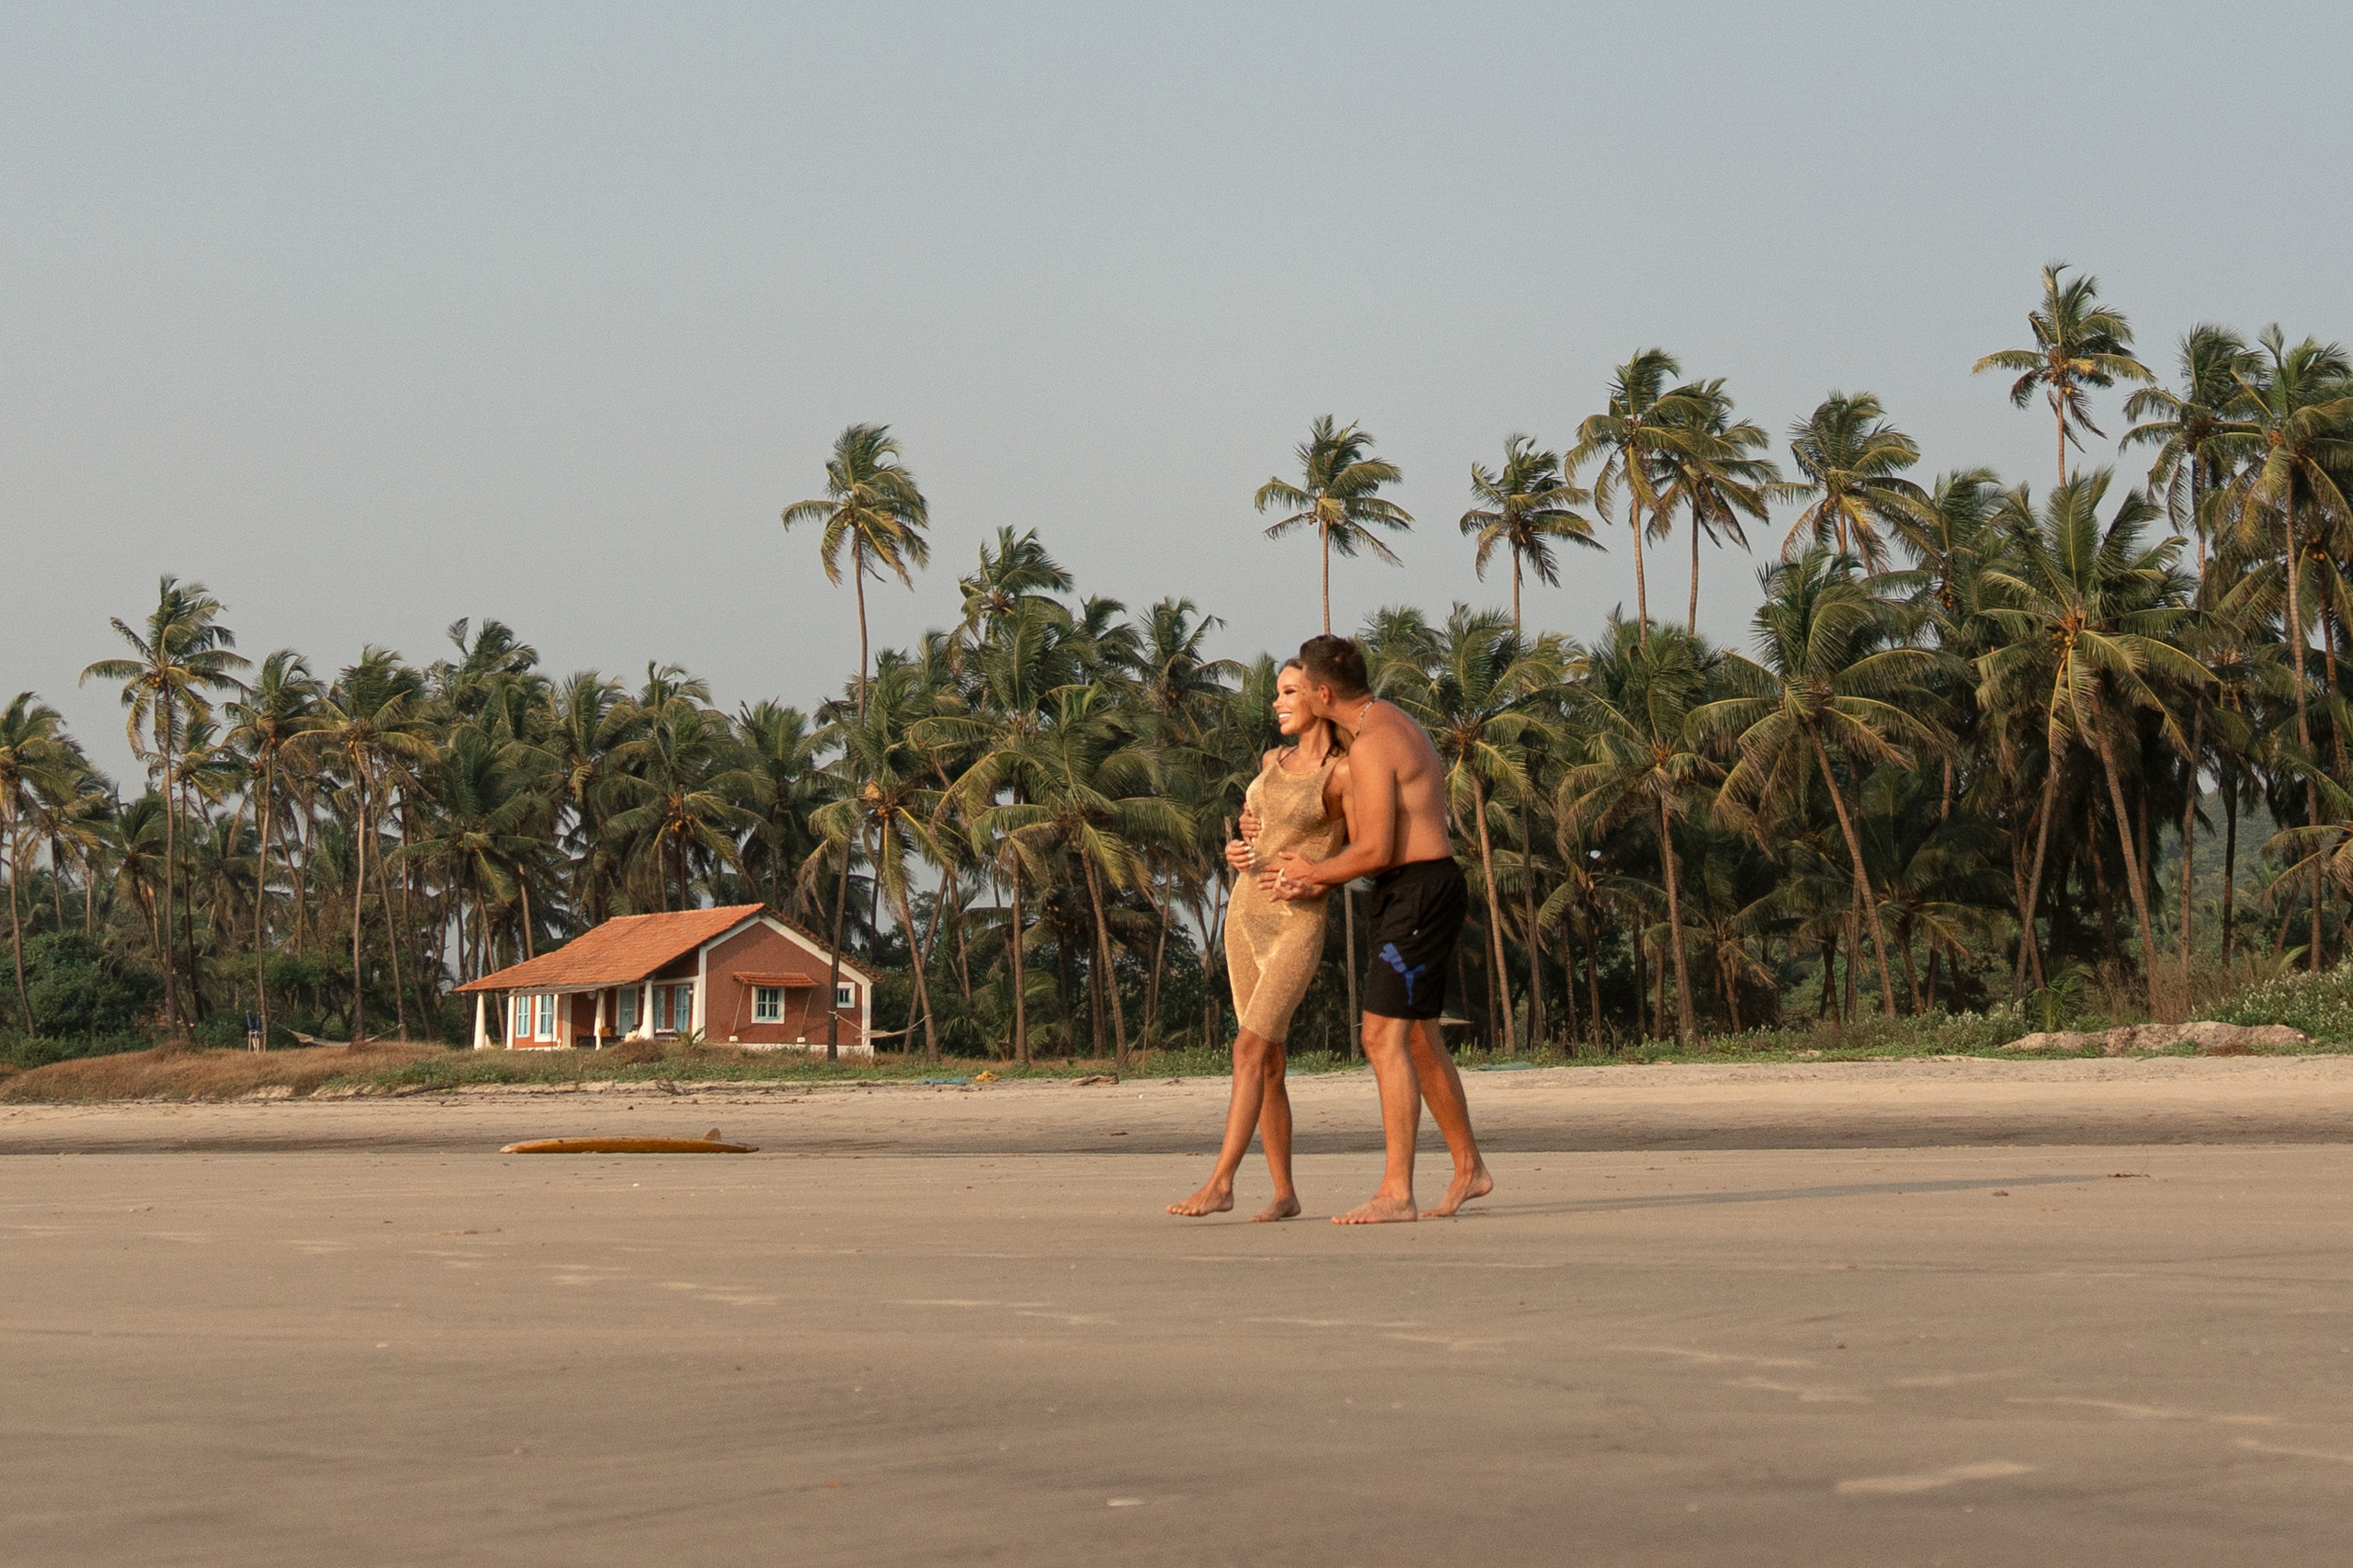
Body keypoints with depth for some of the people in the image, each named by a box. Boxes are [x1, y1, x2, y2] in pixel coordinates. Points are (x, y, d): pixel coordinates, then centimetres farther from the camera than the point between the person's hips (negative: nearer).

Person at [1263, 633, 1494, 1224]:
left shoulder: (1370, 746, -18)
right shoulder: (1393, 723, 16)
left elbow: (1375, 850, -21)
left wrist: (1314, 872, -3)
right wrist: (1319, 878, 5)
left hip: (1418, 894, -10)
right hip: (1414, 893, 10)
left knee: (1384, 1037, -13)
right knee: (1417, 1037, 17)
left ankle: (1396, 1192, -16)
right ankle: (1469, 1168, 28)